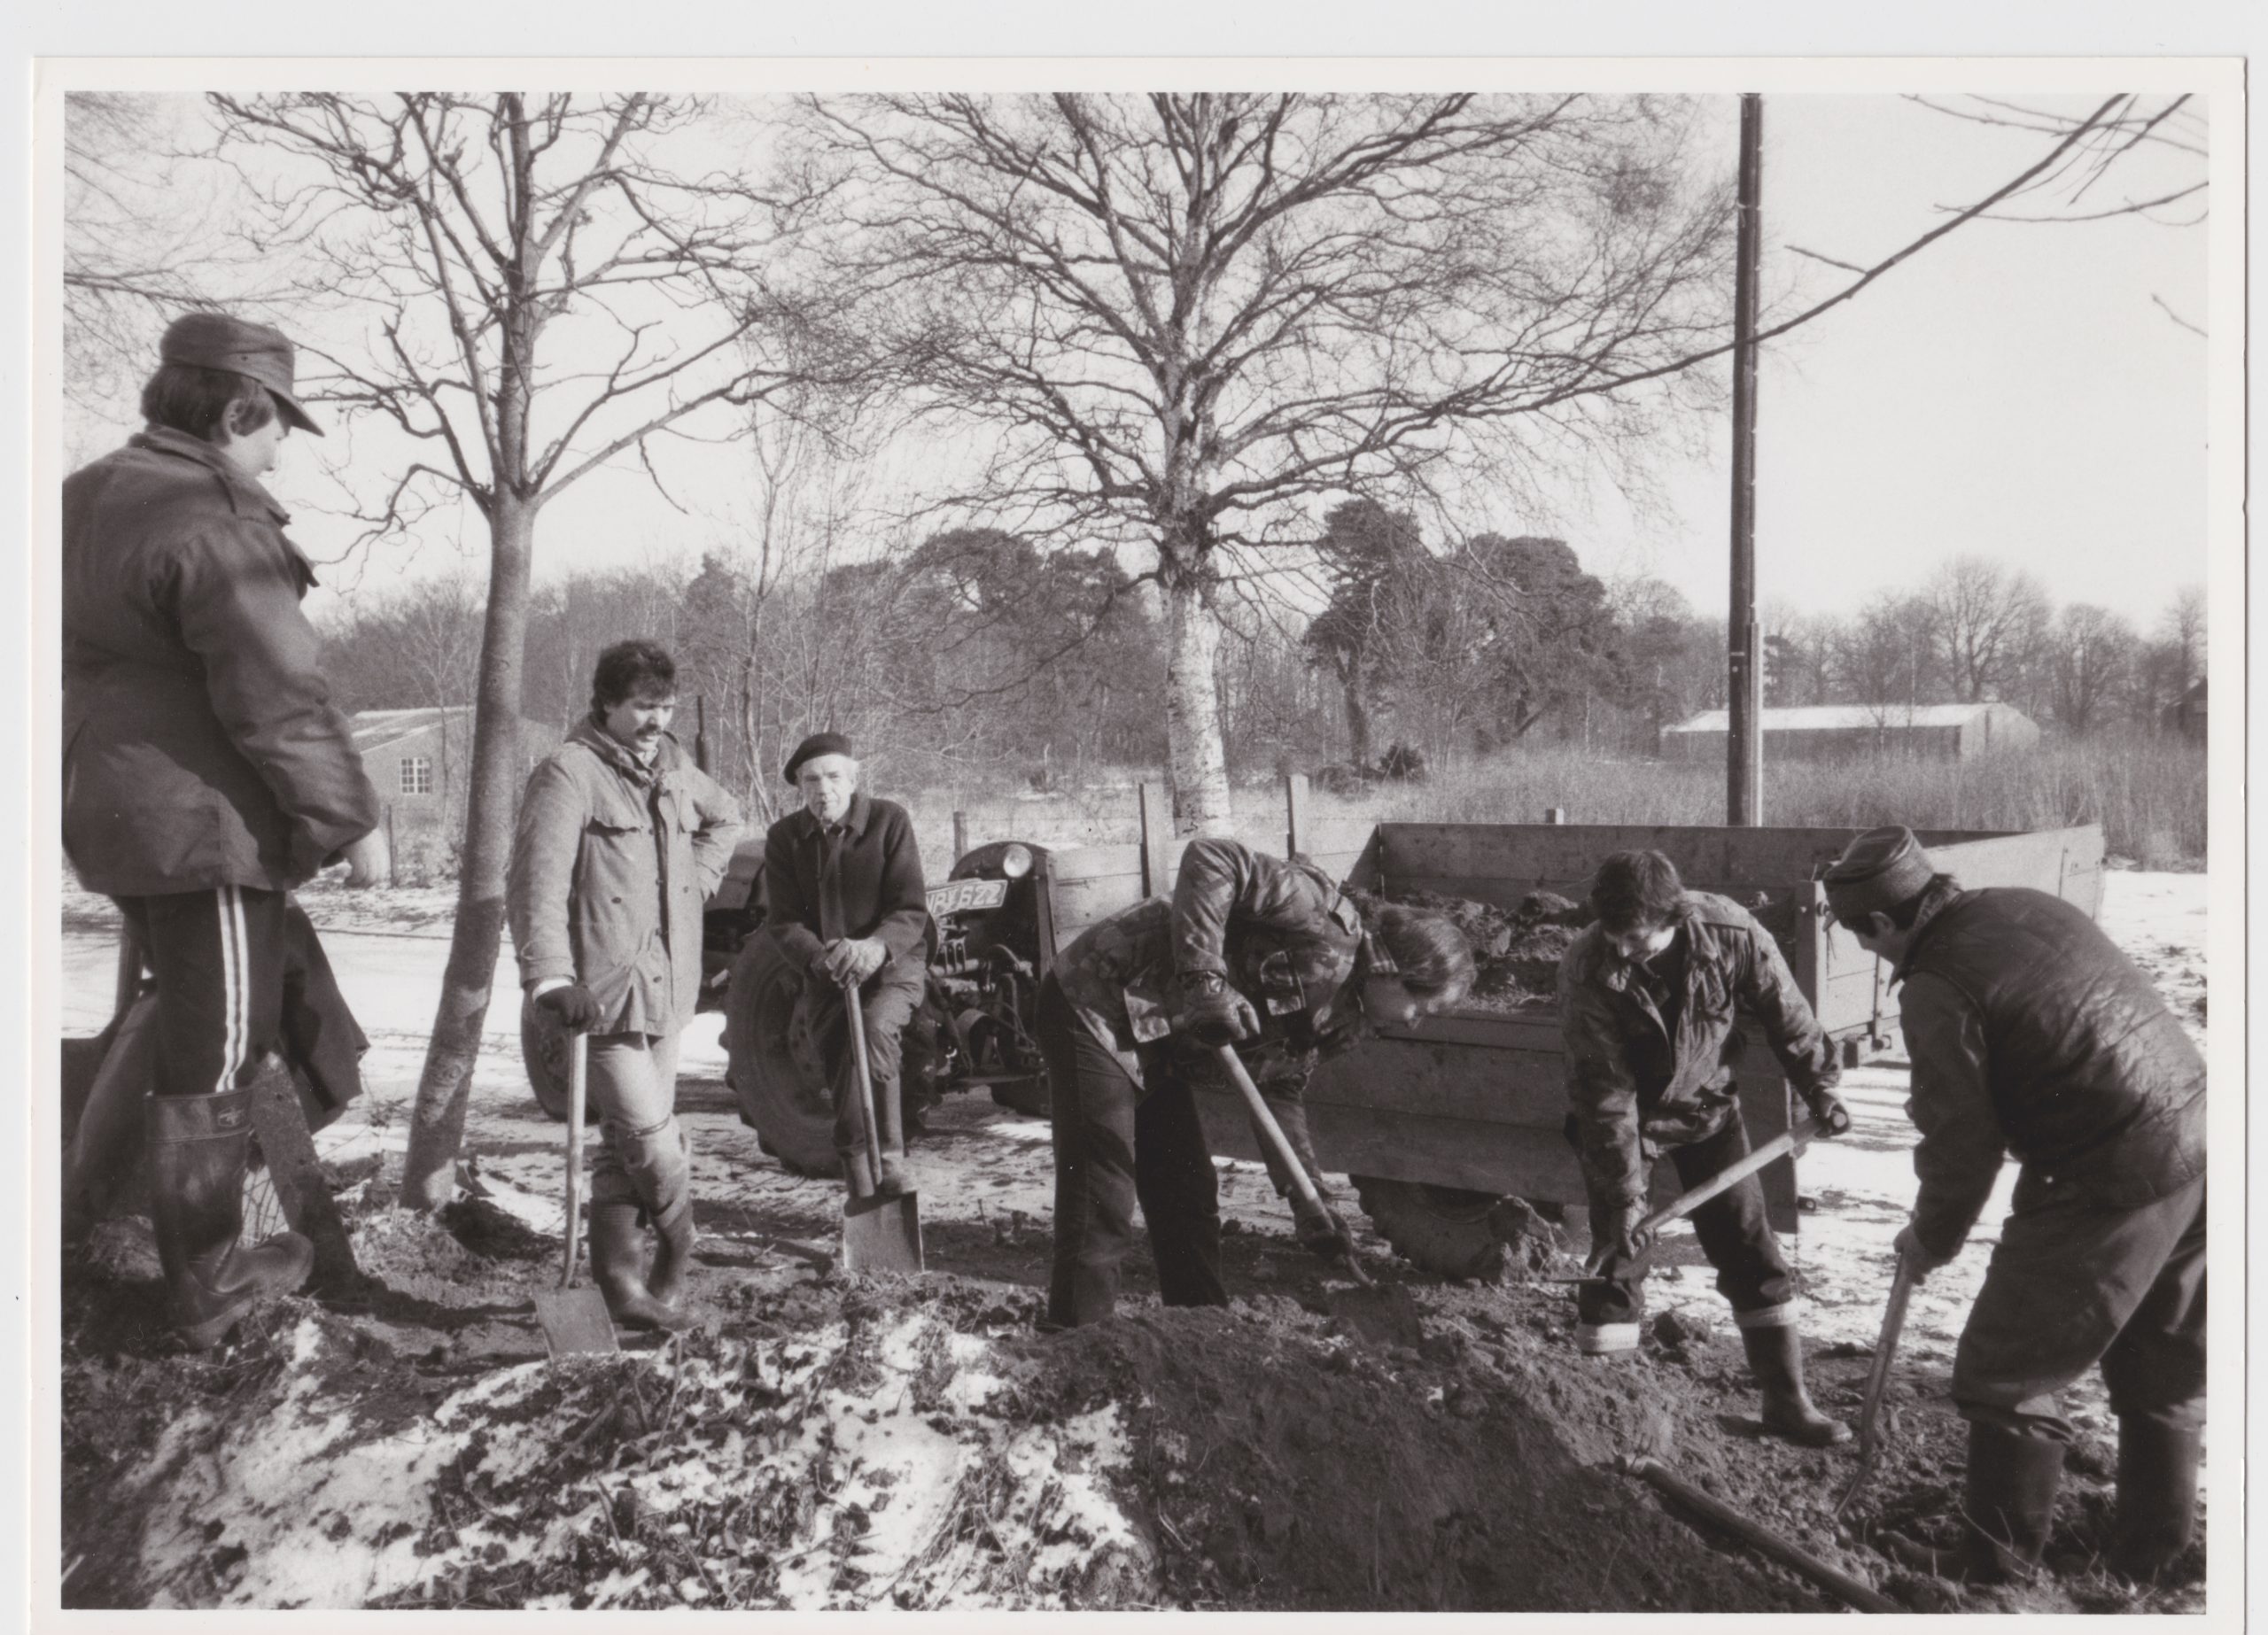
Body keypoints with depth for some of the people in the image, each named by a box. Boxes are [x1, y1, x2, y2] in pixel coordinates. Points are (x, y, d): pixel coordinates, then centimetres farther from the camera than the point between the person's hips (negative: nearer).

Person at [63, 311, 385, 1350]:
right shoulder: (211, 525, -20)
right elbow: (278, 698, -22)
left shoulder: (87, 500, 11)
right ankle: (205, 1292, 13)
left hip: (114, 810, 10)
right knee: (210, 1061, 1)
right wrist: (351, 817, -14)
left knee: (202, 1022, 26)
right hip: (206, 822, -10)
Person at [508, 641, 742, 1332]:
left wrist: (698, 876, 18)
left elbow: (725, 816, 34)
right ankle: (679, 1259, 12)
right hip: (602, 989, -7)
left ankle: (621, 1283, 20)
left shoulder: (674, 769, 12)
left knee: (626, 1141, 12)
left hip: (667, 988, 7)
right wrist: (550, 977, -29)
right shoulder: (569, 772, -11)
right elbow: (538, 882, -19)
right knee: (650, 1132, -10)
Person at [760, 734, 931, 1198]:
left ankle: (889, 1161, -23)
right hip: (821, 976, 3)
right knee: (838, 1052, -14)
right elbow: (782, 922, -2)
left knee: (874, 1028, -31)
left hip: (891, 965, -3)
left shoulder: (889, 820, -5)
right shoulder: (785, 837, 3)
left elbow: (912, 911, -10)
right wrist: (821, 959, -24)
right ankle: (864, 1189, -4)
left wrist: (875, 947, -32)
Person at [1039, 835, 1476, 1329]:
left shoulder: (1341, 1014, 9)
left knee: (1189, 1195, 14)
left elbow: (1280, 1089, 14)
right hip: (1098, 1005, -10)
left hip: (1154, 1048, 10)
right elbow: (1210, 860, -28)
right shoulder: (1328, 921, -20)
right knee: (1102, 1208, -10)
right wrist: (1204, 979, -32)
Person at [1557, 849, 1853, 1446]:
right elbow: (1607, 1091, -25)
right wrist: (1625, 1193, -22)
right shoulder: (1586, 970, -30)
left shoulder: (1731, 934, -26)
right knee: (1618, 1254, -4)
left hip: (1708, 1106, 2)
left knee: (1751, 1249, 5)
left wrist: (1820, 1091, 4)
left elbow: (1786, 1016, -7)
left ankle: (1786, 1399, 17)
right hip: (1623, 1116, -2)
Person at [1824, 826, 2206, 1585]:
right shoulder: (2029, 906, 7)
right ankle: (2154, 1555, 38)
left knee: (2006, 1373, 7)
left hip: (2112, 1186, -9)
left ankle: (1999, 1558, 21)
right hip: (2197, 1135, 9)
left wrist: (1930, 1240, 4)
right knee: (2164, 1368, 23)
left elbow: (1964, 1145, -13)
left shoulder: (1935, 988, -16)